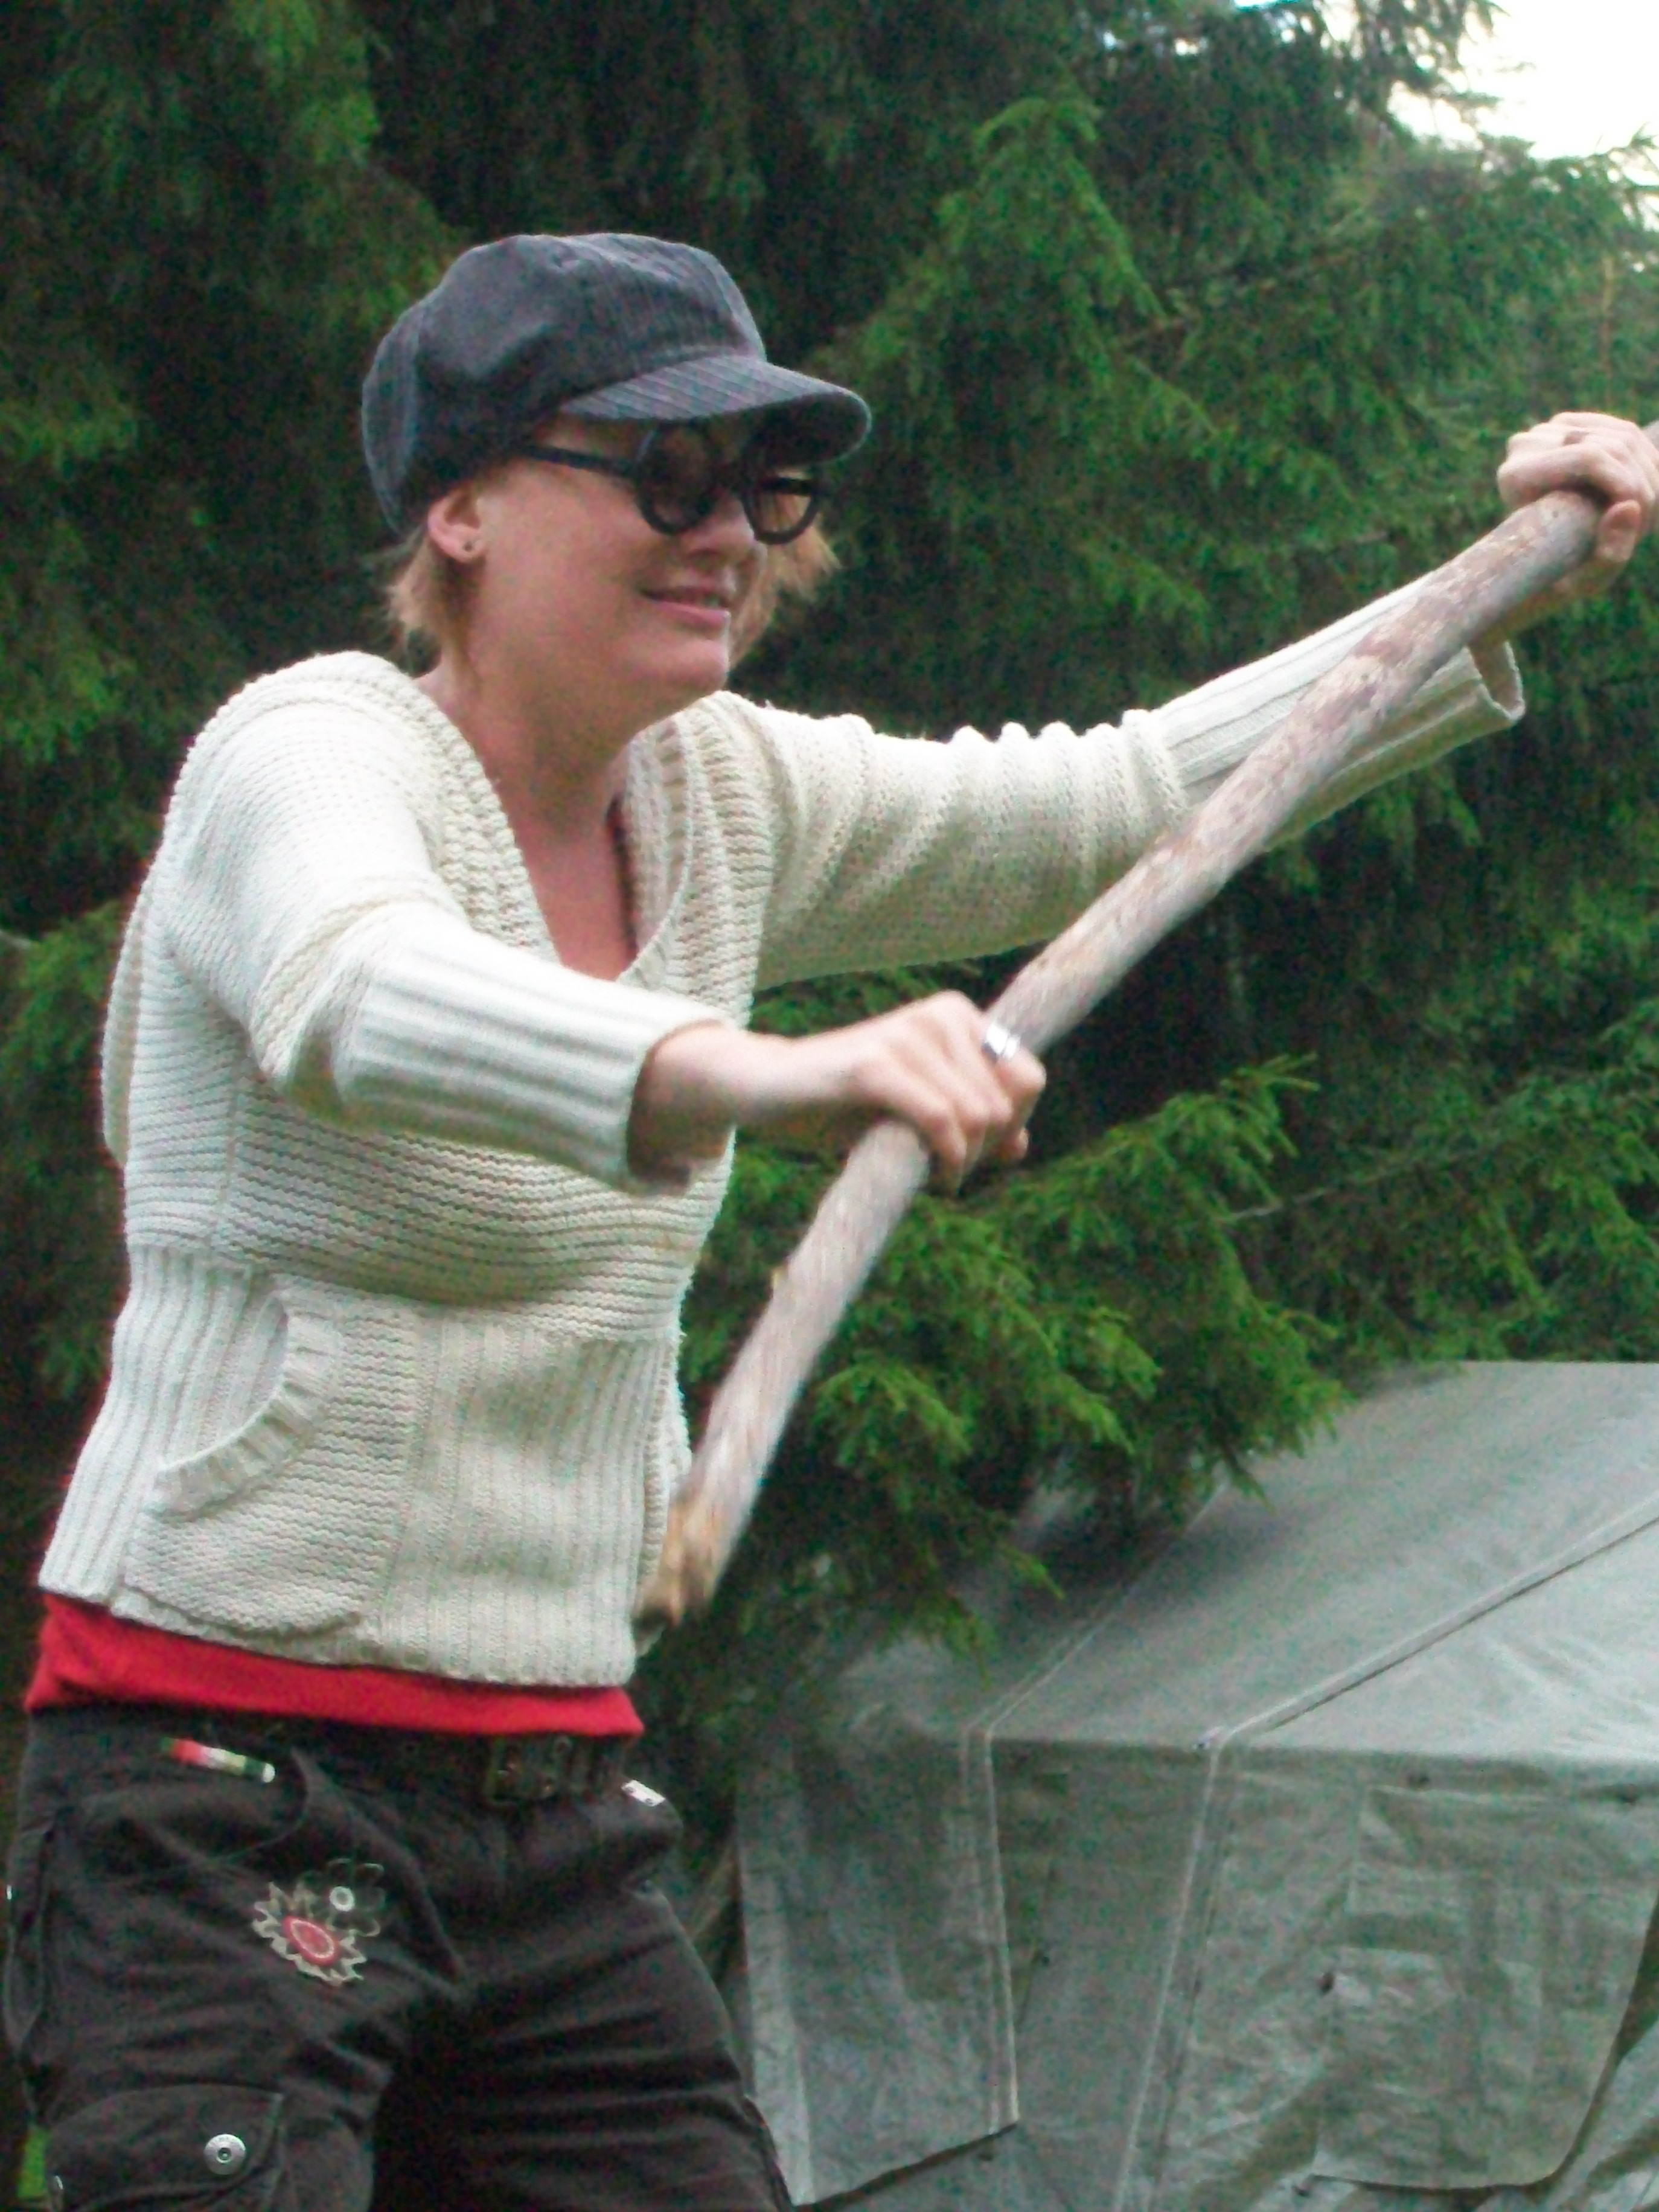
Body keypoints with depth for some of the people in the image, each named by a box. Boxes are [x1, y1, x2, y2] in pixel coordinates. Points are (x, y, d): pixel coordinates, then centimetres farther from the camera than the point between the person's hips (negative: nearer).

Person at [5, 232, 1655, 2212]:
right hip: (225, 1789, -7)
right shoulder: (306, 756, -12)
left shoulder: (719, 803, 10)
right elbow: (359, 995, -36)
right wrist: (758, 1074, -54)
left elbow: (1120, 803, 22)